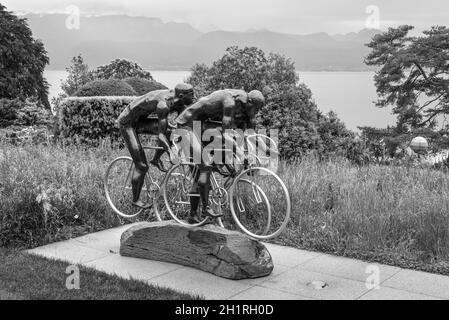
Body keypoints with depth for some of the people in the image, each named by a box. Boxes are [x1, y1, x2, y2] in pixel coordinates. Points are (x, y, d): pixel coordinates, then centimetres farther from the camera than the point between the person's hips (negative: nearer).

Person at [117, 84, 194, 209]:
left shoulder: (178, 102, -9)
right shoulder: (163, 104, -34)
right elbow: (160, 135, -36)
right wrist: (171, 153, -45)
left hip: (140, 120, 8)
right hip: (127, 123, -8)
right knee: (142, 166, -6)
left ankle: (156, 159, 5)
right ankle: (135, 200, 11)